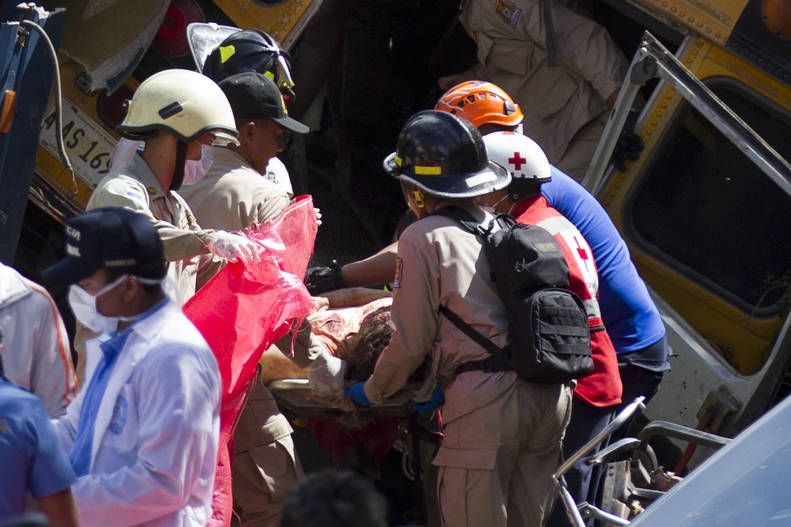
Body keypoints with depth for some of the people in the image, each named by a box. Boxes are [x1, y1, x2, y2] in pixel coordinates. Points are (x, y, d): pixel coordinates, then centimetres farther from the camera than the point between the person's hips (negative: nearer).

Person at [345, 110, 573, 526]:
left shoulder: (423, 237, -1)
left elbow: (411, 343, 1)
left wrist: (372, 392, 18)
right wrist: (447, 386, 32)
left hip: (486, 402, -7)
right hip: (551, 394, 7)